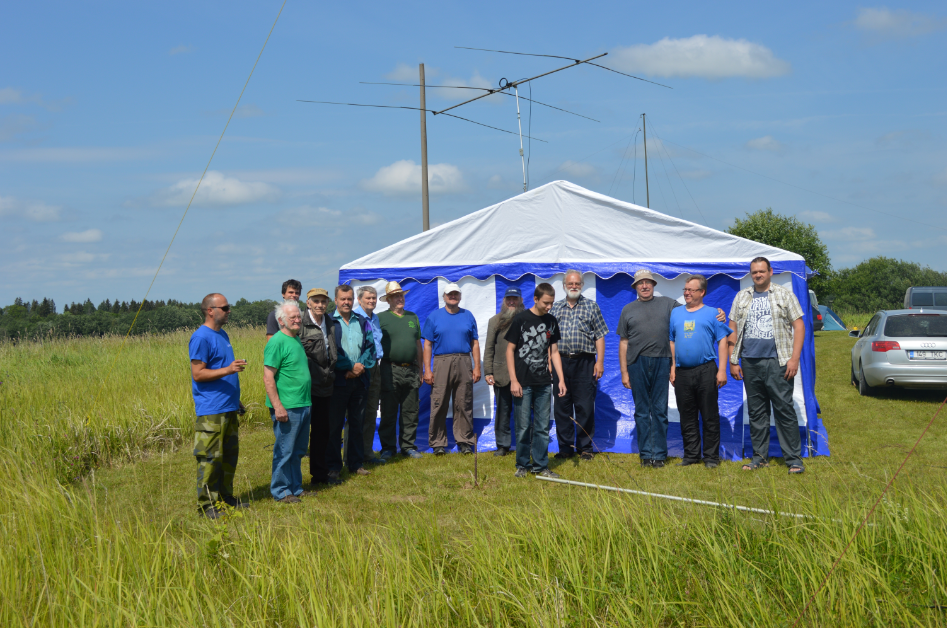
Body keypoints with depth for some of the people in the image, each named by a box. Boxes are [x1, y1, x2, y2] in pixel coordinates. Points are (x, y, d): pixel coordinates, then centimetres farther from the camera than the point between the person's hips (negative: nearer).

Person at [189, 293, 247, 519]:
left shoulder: (222, 335, 16)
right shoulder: (201, 337, -12)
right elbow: (198, 374, -17)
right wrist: (228, 370, -25)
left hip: (228, 409, 9)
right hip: (211, 411, -9)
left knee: (229, 456, 14)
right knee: (210, 458, -7)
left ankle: (225, 497, 24)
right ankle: (206, 504, -2)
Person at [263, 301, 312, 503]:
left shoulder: (297, 339, 14)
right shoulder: (277, 342, -13)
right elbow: (268, 377, -17)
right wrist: (277, 406, -21)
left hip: (303, 405, 9)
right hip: (287, 408, -9)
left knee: (298, 450, 15)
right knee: (284, 450, -1)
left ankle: (295, 487, 25)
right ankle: (280, 491, 9)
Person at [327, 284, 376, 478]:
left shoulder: (362, 322, 13)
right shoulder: (328, 322, -1)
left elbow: (370, 347, 7)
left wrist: (359, 367, -9)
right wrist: (351, 366, -13)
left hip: (359, 380, 4)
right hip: (338, 380, -4)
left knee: (357, 424, 10)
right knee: (334, 424, 0)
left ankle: (356, 463, 19)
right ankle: (333, 466, 7)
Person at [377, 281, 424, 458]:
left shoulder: (413, 317, 16)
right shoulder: (381, 318, 1)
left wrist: (420, 371, 15)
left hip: (411, 371, 4)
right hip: (390, 370, -4)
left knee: (411, 412, 7)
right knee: (388, 412, 0)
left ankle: (408, 446, 15)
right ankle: (388, 447, 8)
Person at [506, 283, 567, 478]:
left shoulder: (551, 321, 9)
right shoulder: (521, 319, -5)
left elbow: (554, 352, 13)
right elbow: (510, 350, -4)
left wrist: (561, 379, 6)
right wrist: (513, 380, -9)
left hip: (544, 383, 4)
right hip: (523, 383, -4)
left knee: (542, 427, 6)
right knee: (523, 427, 0)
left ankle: (540, 465, 14)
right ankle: (522, 465, 13)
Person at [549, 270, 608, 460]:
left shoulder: (591, 306, 8)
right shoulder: (555, 308, 13)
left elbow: (599, 336, 4)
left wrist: (600, 361, -4)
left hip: (584, 361, -2)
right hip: (560, 361, 2)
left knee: (585, 407, -2)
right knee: (561, 407, 4)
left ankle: (585, 447, 8)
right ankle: (565, 447, 13)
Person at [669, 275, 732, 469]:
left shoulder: (712, 314, 4)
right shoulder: (675, 313, 14)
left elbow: (722, 342, 0)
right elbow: (671, 342, 16)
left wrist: (722, 370, -7)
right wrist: (672, 367, 8)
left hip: (705, 371, -3)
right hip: (682, 372, 4)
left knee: (710, 416, 0)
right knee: (687, 417, 8)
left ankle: (711, 456, 7)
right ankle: (691, 455, 17)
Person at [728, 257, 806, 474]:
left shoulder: (785, 295, 4)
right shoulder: (741, 297, 14)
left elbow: (799, 326, 0)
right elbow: (732, 329, 14)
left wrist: (794, 358, -9)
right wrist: (733, 361, 7)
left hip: (777, 361, -4)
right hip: (750, 362, 4)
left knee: (784, 409, -6)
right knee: (756, 411, 8)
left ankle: (794, 458, -1)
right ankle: (760, 456, 17)